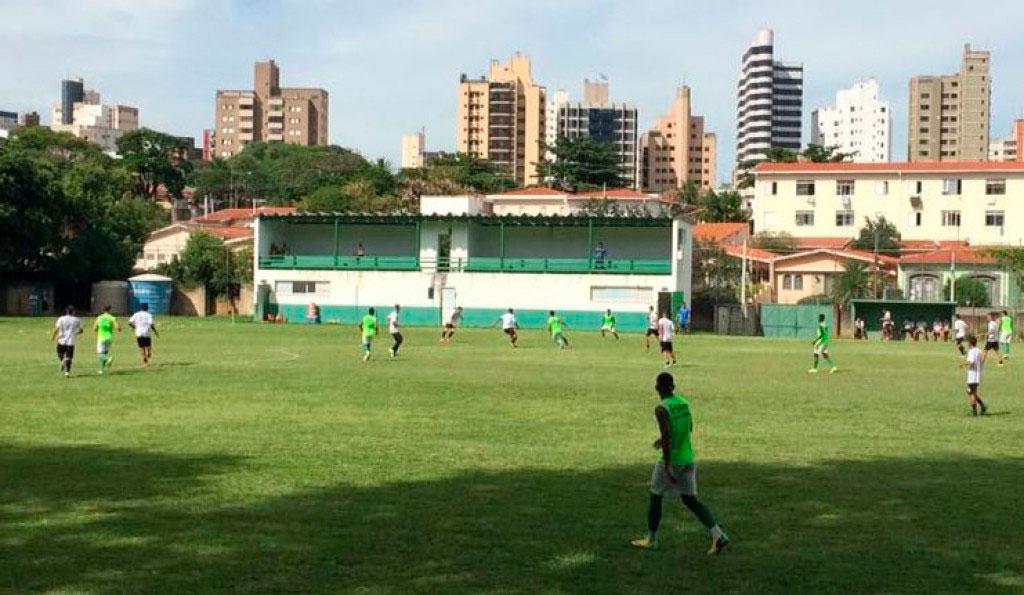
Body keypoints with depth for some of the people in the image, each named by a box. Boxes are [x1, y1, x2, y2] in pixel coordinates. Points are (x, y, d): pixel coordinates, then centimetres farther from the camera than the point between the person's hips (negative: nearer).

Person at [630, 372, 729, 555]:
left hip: (671, 460, -7)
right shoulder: (684, 402, 6)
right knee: (690, 499, 12)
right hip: (689, 459, 7)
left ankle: (651, 539, 25)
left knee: (655, 497, 13)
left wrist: (667, 467, -22)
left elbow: (666, 437, -24)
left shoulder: (661, 409, -17)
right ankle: (718, 535, -2)